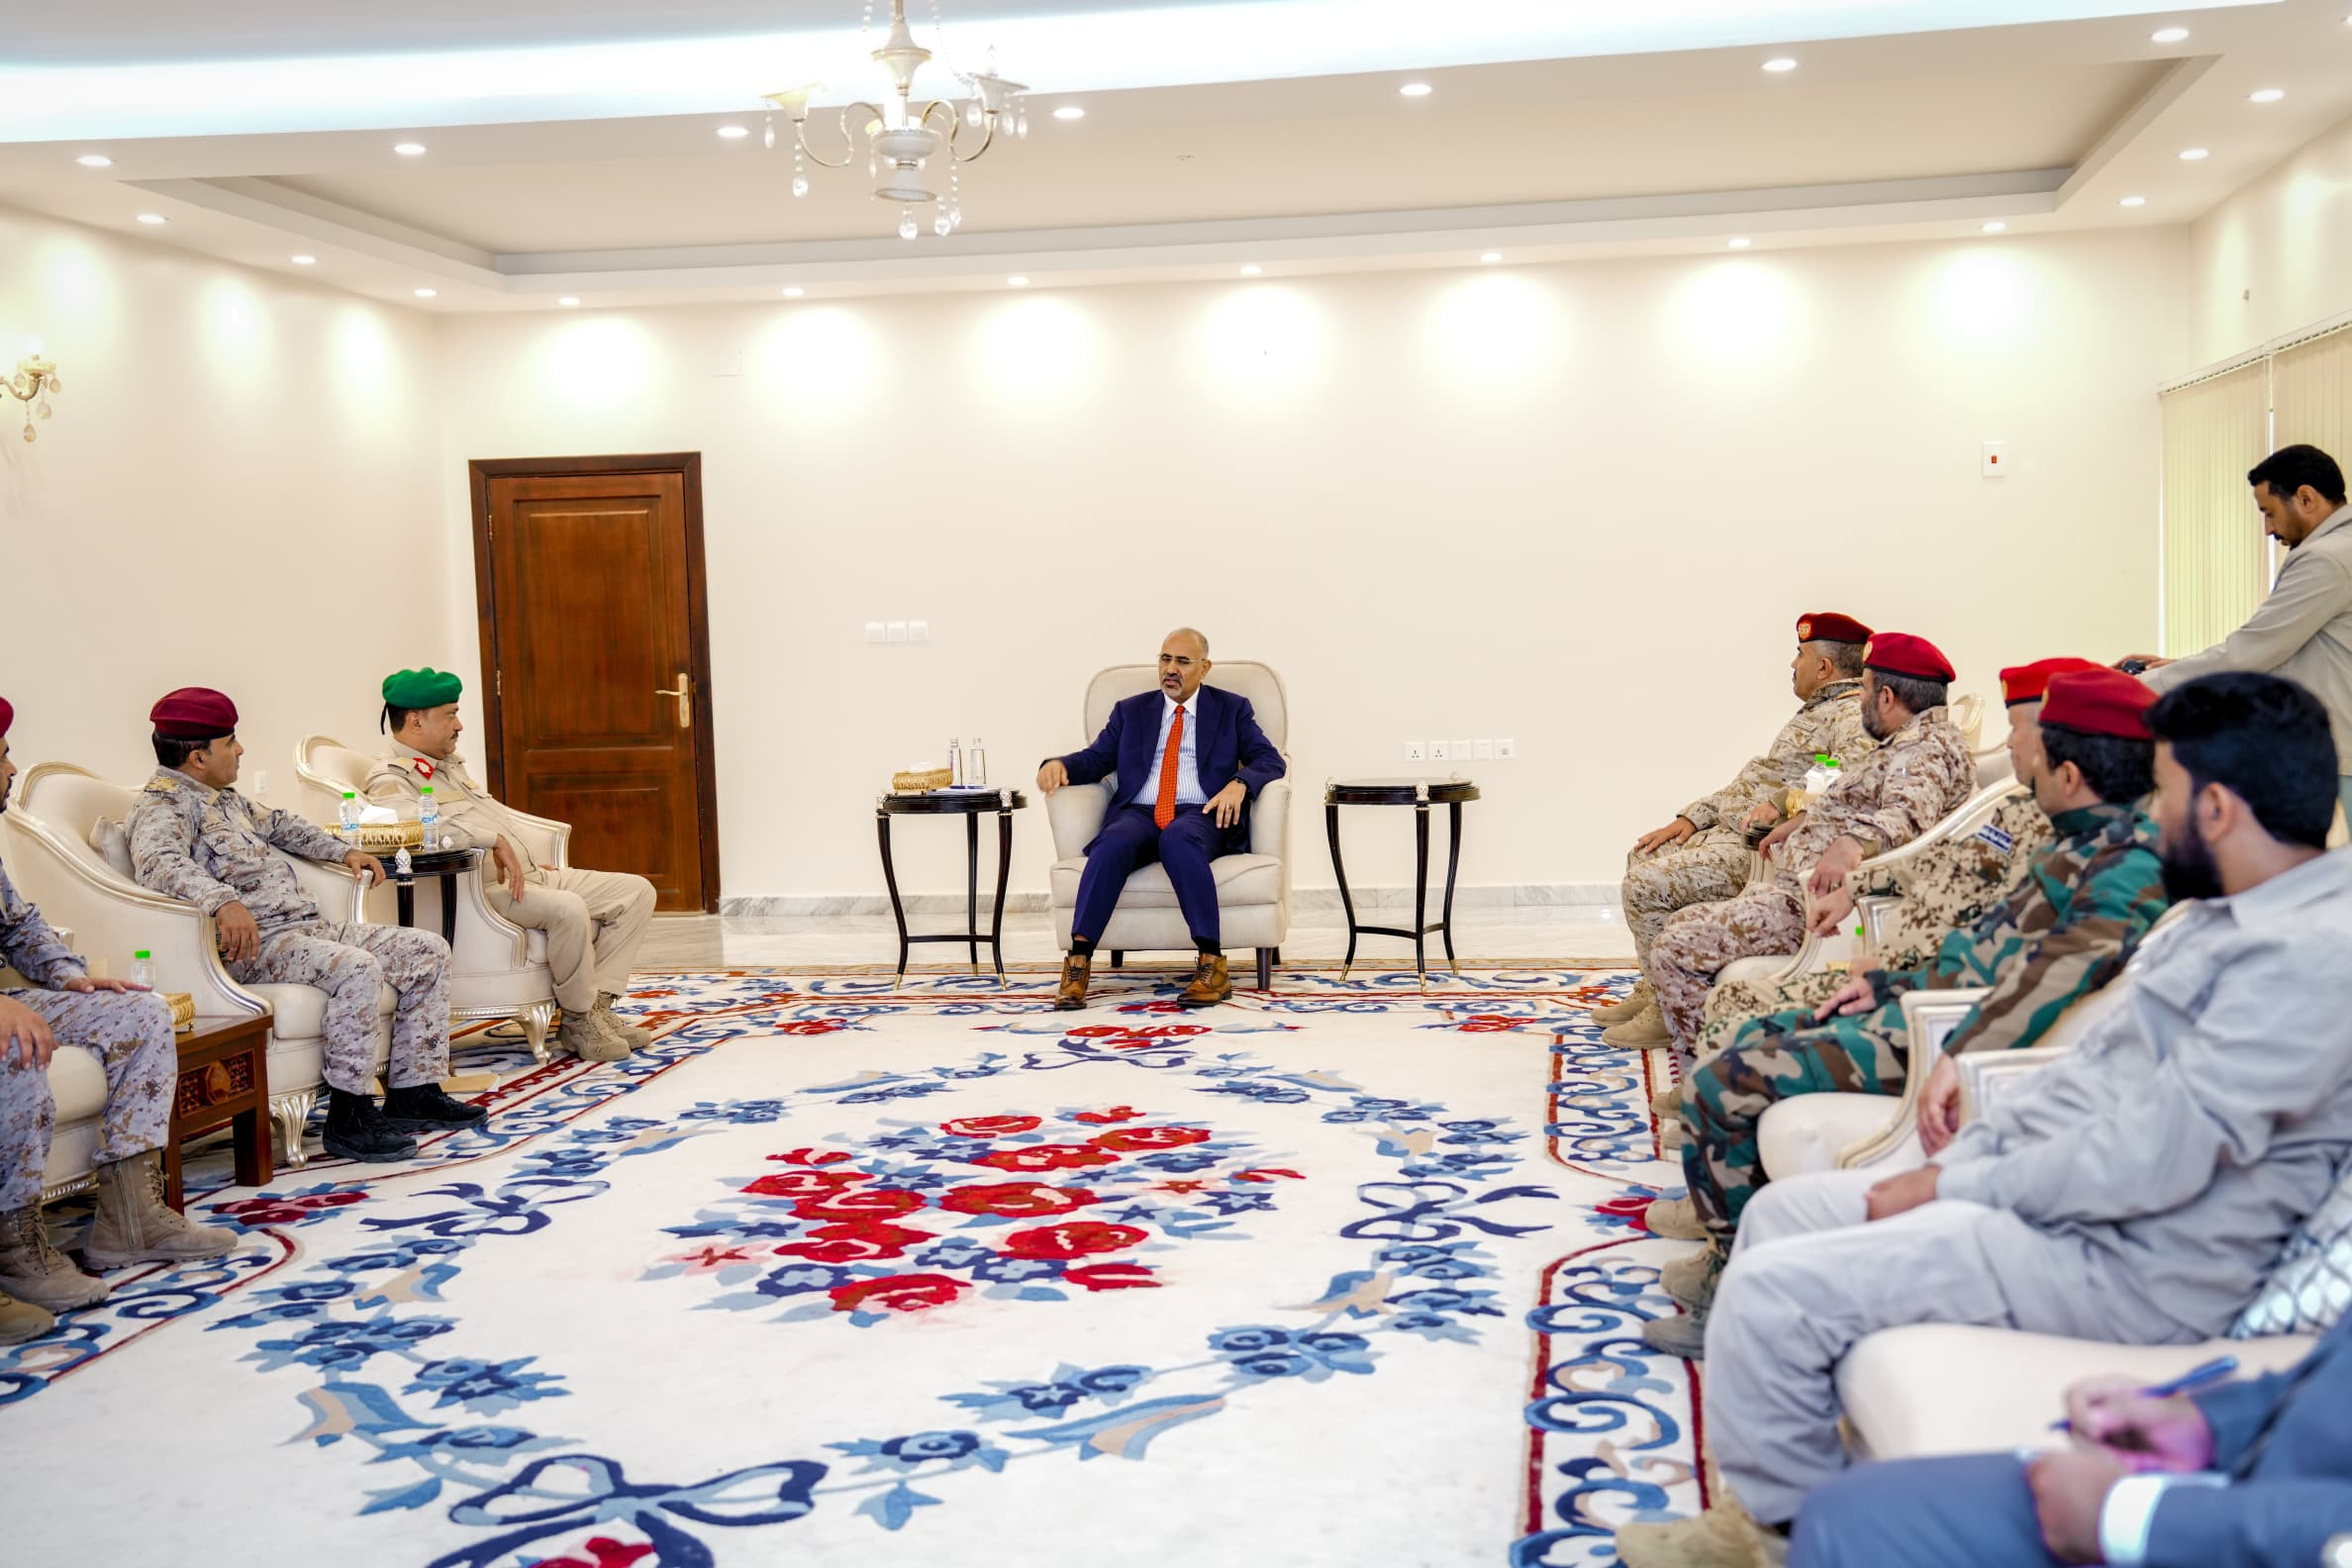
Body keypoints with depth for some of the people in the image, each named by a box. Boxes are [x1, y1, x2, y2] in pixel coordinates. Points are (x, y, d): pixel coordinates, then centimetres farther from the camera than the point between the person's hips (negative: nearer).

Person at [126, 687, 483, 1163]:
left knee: (427, 951, 3)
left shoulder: (223, 798, 22)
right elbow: (160, 863, -31)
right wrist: (223, 900, -47)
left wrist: (343, 851, 32)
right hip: (253, 944, -10)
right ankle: (348, 1118, -26)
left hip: (307, 926, 10)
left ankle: (411, 1094, 3)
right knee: (357, 969, -35)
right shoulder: (164, 806, -9)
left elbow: (276, 824, 41)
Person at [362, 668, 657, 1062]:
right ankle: (579, 1021, -17)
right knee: (569, 910, -36)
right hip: (482, 890, -10)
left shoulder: (451, 765, 25)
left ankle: (597, 1006, -8)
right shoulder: (390, 779, -7)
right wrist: (494, 840, -28)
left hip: (530, 876, 10)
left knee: (636, 891, -2)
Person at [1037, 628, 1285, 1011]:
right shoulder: (1131, 711, 23)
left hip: (1200, 816, -2)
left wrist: (1239, 783, -15)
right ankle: (1078, 961, -38)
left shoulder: (1232, 709, 17)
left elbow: (1270, 760, 7)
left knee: (1178, 840, -39)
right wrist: (1059, 764, -8)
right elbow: (1095, 758, 14)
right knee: (1113, 843, -34)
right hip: (1138, 814, 2)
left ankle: (1212, 964, -40)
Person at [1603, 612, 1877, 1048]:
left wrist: (1784, 804, -37)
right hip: (1733, 831, 11)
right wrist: (1690, 818, 15)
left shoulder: (1854, 714, -14)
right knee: (1643, 856, 17)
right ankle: (1651, 991, 18)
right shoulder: (1819, 709, 21)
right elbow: (1756, 783, 23)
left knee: (1647, 884, -19)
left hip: (1765, 849, -11)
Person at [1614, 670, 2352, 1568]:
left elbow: (2153, 1160, -26)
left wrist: (1953, 1186, -15)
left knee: (1771, 1290, -17)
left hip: (2129, 1267, -11)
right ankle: (1766, 1493, 19)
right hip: (2057, 1192, 11)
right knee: (1782, 1211, 12)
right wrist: (1956, 1157, 6)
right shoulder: (2223, 913, 11)